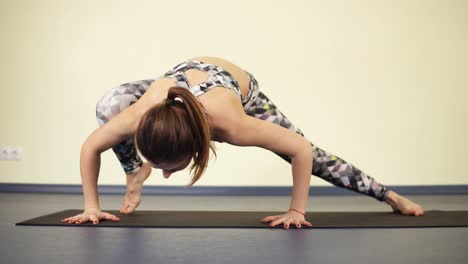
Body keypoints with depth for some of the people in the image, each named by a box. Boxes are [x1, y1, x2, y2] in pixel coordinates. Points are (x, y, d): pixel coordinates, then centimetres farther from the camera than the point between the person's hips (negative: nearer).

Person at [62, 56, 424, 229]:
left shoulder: (229, 123, -47)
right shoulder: (142, 116, -41)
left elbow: (301, 149, -34)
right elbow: (89, 148, -21)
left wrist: (297, 209, -28)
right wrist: (92, 205, -19)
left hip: (241, 87, -2)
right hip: (186, 73, 3)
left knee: (314, 156, -2)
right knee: (108, 106, -18)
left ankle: (388, 194, 18)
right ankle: (135, 172, 9)